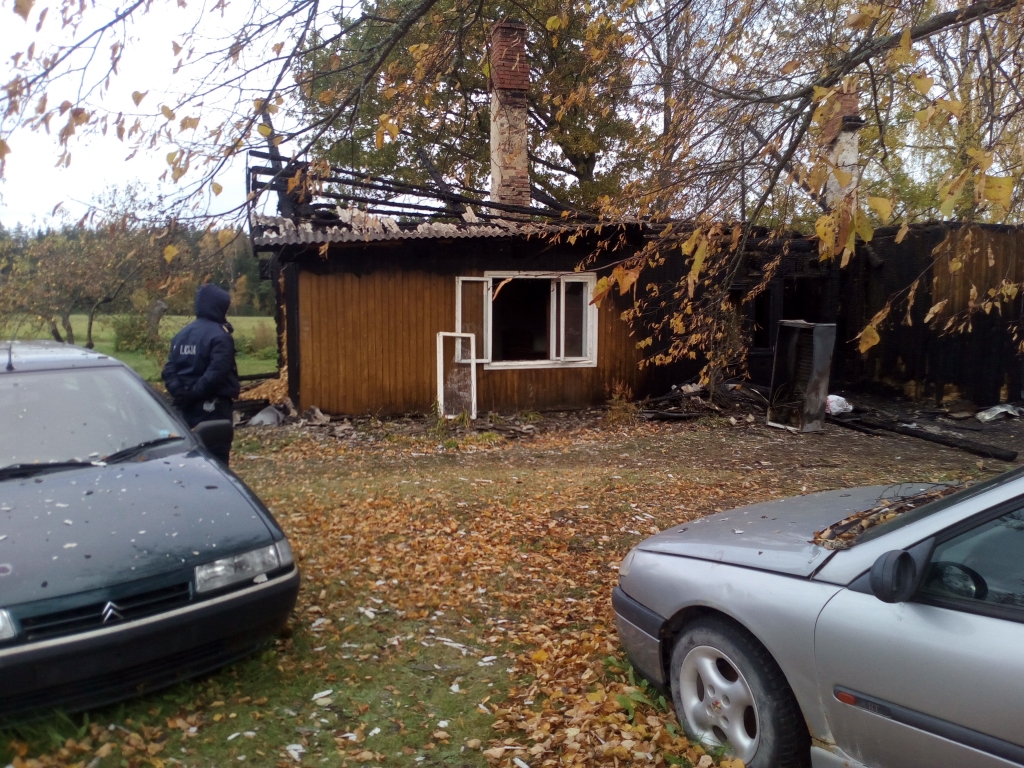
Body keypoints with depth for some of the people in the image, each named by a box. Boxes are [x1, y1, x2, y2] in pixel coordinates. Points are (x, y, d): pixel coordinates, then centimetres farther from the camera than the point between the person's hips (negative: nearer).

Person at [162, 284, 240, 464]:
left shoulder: (182, 334, 13)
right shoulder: (219, 336, -12)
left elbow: (169, 369, 6)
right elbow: (216, 373, -23)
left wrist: (179, 392, -5)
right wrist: (196, 393, -16)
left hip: (187, 407, 8)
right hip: (213, 406, -8)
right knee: (216, 458, -3)